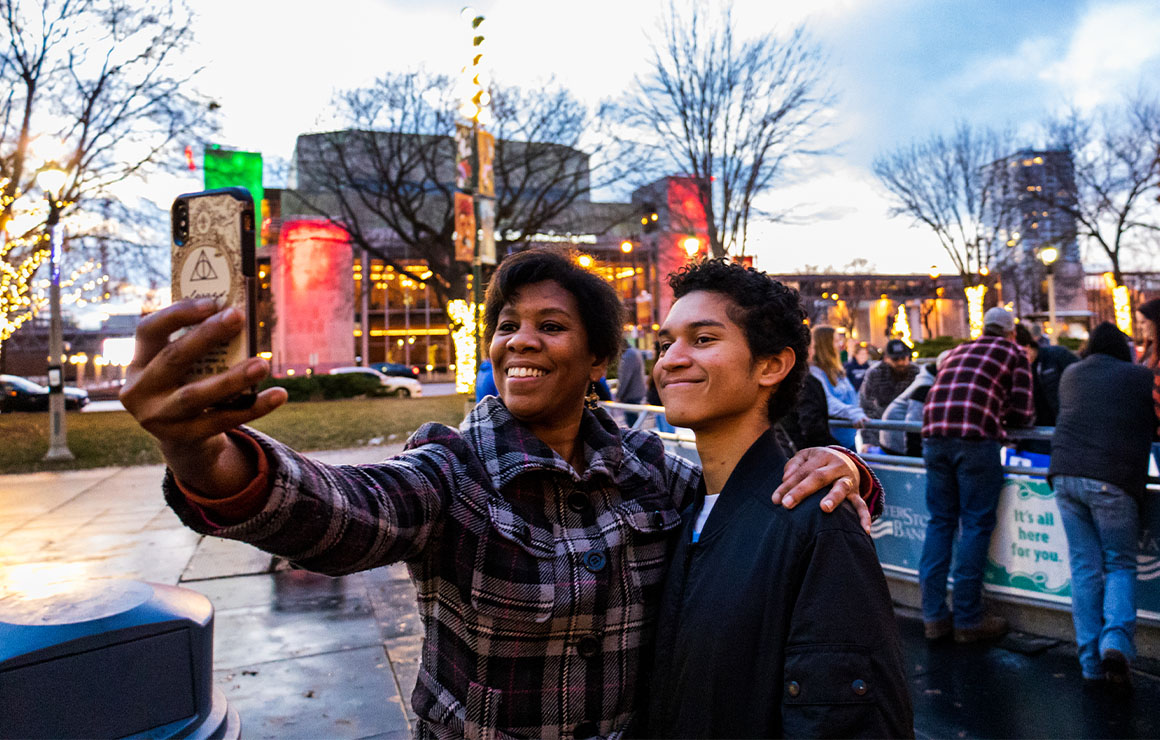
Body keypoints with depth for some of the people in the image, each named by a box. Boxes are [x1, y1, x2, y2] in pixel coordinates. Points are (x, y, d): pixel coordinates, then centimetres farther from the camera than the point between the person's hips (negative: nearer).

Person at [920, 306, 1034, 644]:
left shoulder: (958, 351, 29)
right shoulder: (1015, 354, 16)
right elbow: (1022, 414, 7)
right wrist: (1000, 417, 29)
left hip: (934, 435, 5)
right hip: (976, 438, -4)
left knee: (939, 522, 11)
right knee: (976, 525, 3)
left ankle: (934, 616, 13)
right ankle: (968, 619, 8)